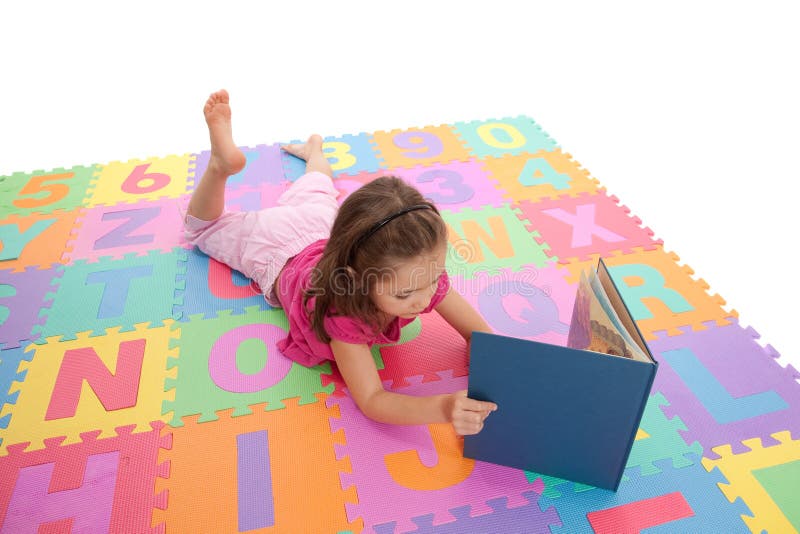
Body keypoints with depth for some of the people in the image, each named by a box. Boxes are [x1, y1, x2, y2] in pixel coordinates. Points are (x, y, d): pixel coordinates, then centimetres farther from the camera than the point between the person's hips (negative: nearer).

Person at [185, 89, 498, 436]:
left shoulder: (425, 274, -39)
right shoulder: (339, 312, -50)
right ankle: (221, 162, 20)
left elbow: (481, 335, -29)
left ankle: (313, 150, 62)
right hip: (275, 249, -3)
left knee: (316, 194, 40)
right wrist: (442, 407, -68)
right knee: (203, 226, 25)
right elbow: (371, 401, -50)